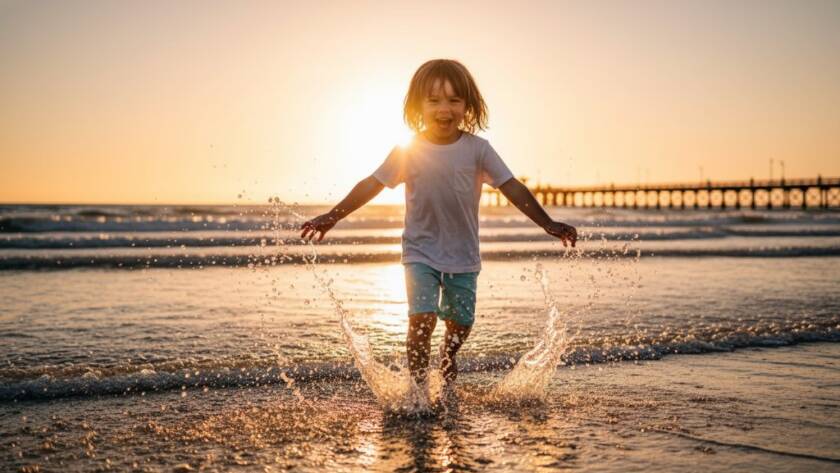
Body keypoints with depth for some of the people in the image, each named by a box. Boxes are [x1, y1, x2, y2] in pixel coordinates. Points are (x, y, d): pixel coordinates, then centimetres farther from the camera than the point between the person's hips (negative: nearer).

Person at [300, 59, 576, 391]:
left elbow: (512, 188, -10)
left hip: (463, 255, 2)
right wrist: (331, 218, -9)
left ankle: (447, 369, 45)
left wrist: (548, 224, -18)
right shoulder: (409, 151, -8)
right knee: (422, 319, -16)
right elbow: (371, 185, -5)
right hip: (421, 252, -1)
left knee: (461, 323, 12)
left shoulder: (477, 149, -8)